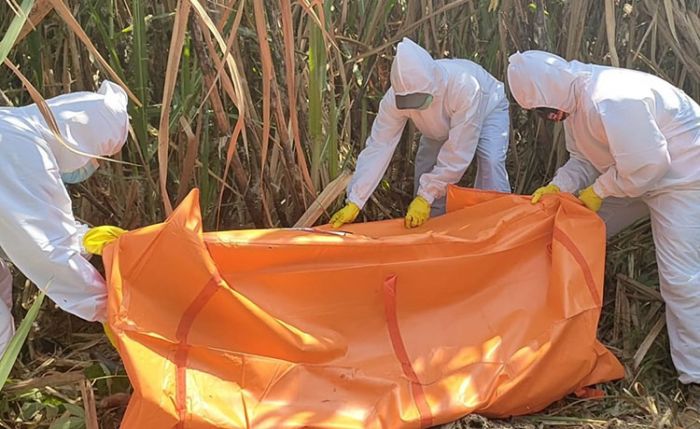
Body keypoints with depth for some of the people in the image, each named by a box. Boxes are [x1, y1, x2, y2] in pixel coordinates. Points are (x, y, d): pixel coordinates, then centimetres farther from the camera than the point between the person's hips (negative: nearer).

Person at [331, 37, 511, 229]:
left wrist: (425, 197, -39)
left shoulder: (465, 86, -46)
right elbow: (378, 147, -32)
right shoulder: (395, 98, -35)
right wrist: (354, 203, -36)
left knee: (491, 161, -28)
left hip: (488, 108, -4)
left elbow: (458, 153, -41)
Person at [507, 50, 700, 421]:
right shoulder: (575, 99, -2)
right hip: (636, 172, 10)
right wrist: (559, 186, -11)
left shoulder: (611, 99, -34)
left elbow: (647, 164, -32)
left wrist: (597, 190, -19)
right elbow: (585, 158, 6)